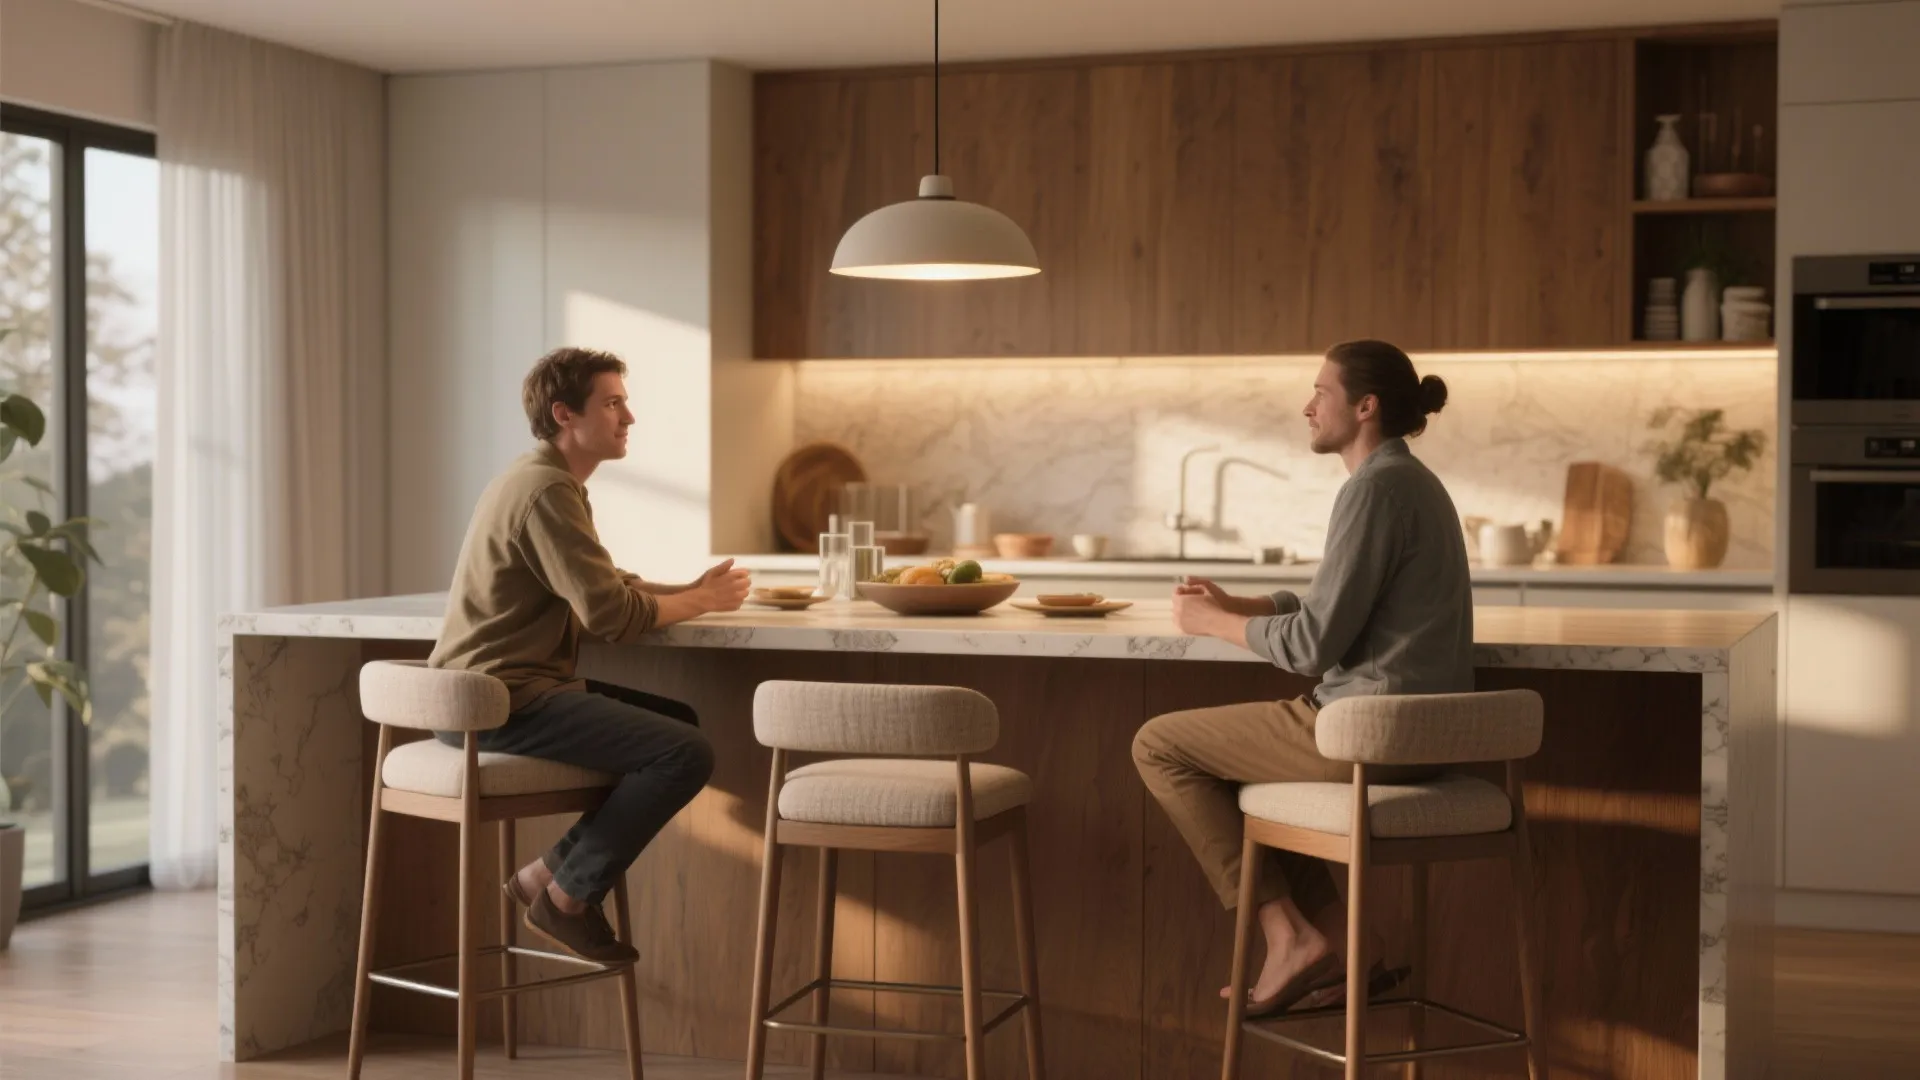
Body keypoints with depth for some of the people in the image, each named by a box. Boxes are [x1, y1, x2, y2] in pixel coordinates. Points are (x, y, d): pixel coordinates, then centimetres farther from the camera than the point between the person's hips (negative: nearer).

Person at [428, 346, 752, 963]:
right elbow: (611, 613, -20)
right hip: (502, 701, -11)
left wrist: (692, 591, 5)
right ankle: (568, 897, -3)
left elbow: (608, 586, 20)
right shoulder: (547, 490, -15)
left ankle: (551, 871, 11)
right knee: (686, 753, -17)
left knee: (682, 722, 15)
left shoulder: (542, 482, 19)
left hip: (489, 694, 11)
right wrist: (703, 601, -5)